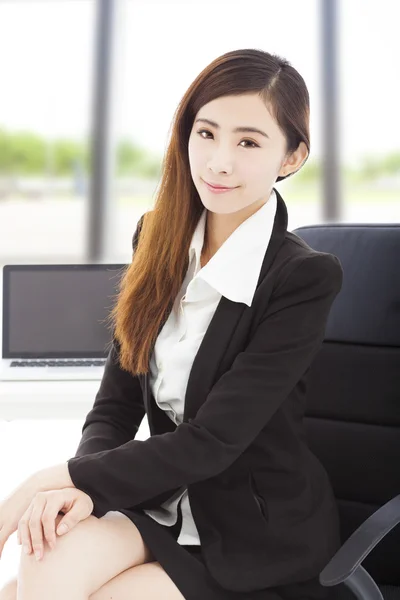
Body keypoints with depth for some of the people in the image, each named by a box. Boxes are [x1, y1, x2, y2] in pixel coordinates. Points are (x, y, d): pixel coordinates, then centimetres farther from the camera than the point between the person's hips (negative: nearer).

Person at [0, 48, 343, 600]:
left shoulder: (307, 277, -18)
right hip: (165, 496, 4)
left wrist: (69, 476, -17)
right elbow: (118, 399, 1)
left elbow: (212, 441, -20)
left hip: (261, 531, -4)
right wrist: (84, 487, -18)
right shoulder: (158, 239, 1)